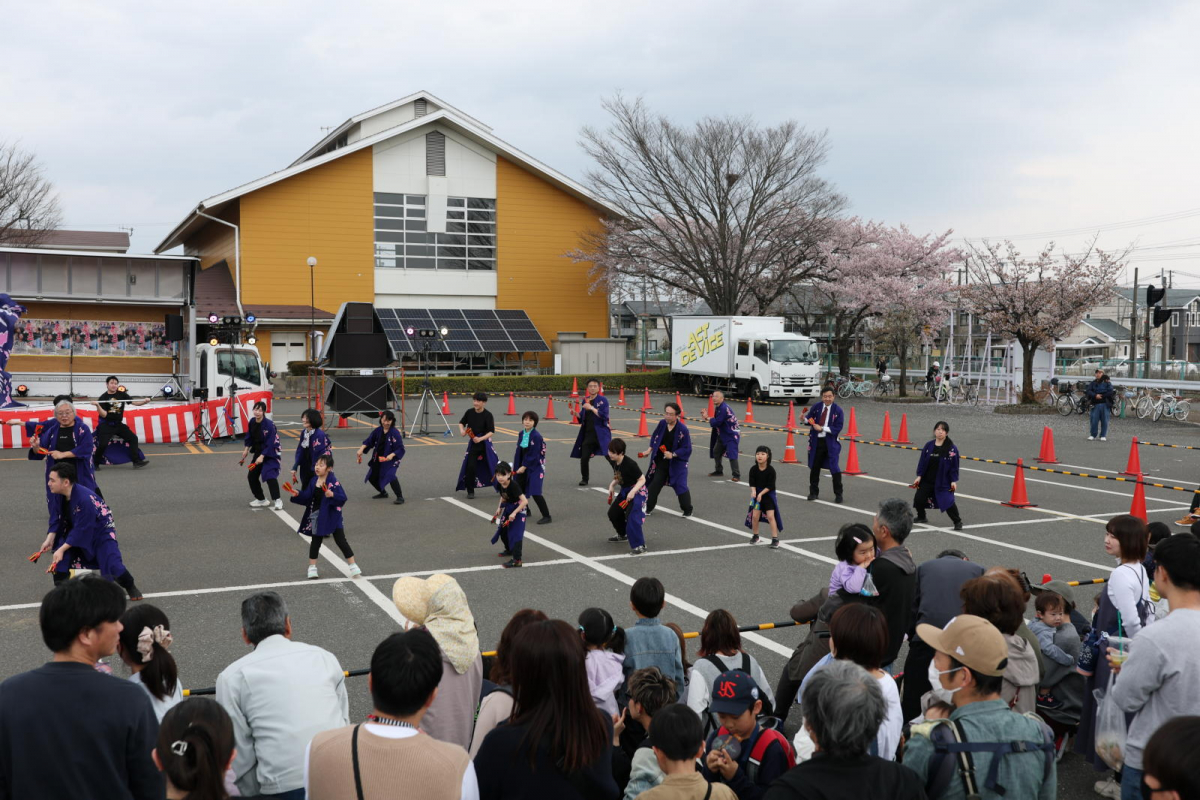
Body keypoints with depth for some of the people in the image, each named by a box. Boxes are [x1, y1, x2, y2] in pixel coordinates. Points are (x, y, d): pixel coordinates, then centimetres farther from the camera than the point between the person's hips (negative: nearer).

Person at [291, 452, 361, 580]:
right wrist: (298, 494, -9)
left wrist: (332, 495, -37)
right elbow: (307, 497, 7)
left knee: (341, 540, -1)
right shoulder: (314, 481, 1)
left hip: (332, 516, -5)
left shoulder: (334, 482, -16)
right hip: (317, 516, 5)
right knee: (315, 541, 14)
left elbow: (343, 498, -21)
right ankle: (312, 567, 27)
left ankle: (353, 566, 8)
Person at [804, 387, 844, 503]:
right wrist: (804, 419, -13)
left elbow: (837, 428, -12)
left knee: (834, 468, -4)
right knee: (814, 467, 11)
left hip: (830, 442, -3)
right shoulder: (816, 407, 1)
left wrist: (822, 428, -19)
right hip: (816, 441, 3)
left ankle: (838, 494, 9)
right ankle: (813, 492, 26)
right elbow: (810, 419, 10)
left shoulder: (837, 410, -7)